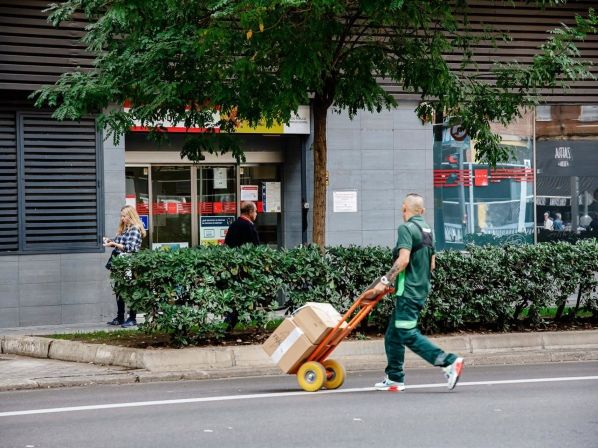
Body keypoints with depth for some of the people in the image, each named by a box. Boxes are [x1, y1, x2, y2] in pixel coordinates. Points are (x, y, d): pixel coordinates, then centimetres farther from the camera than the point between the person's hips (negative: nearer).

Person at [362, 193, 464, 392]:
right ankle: (394, 379, 16)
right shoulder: (427, 230, 15)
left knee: (408, 334, -13)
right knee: (393, 335, 14)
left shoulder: (406, 228, -12)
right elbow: (432, 264, 19)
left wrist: (385, 281, -17)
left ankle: (449, 362, -20)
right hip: (422, 290, 9)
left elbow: (403, 260, -22)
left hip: (407, 291, -9)